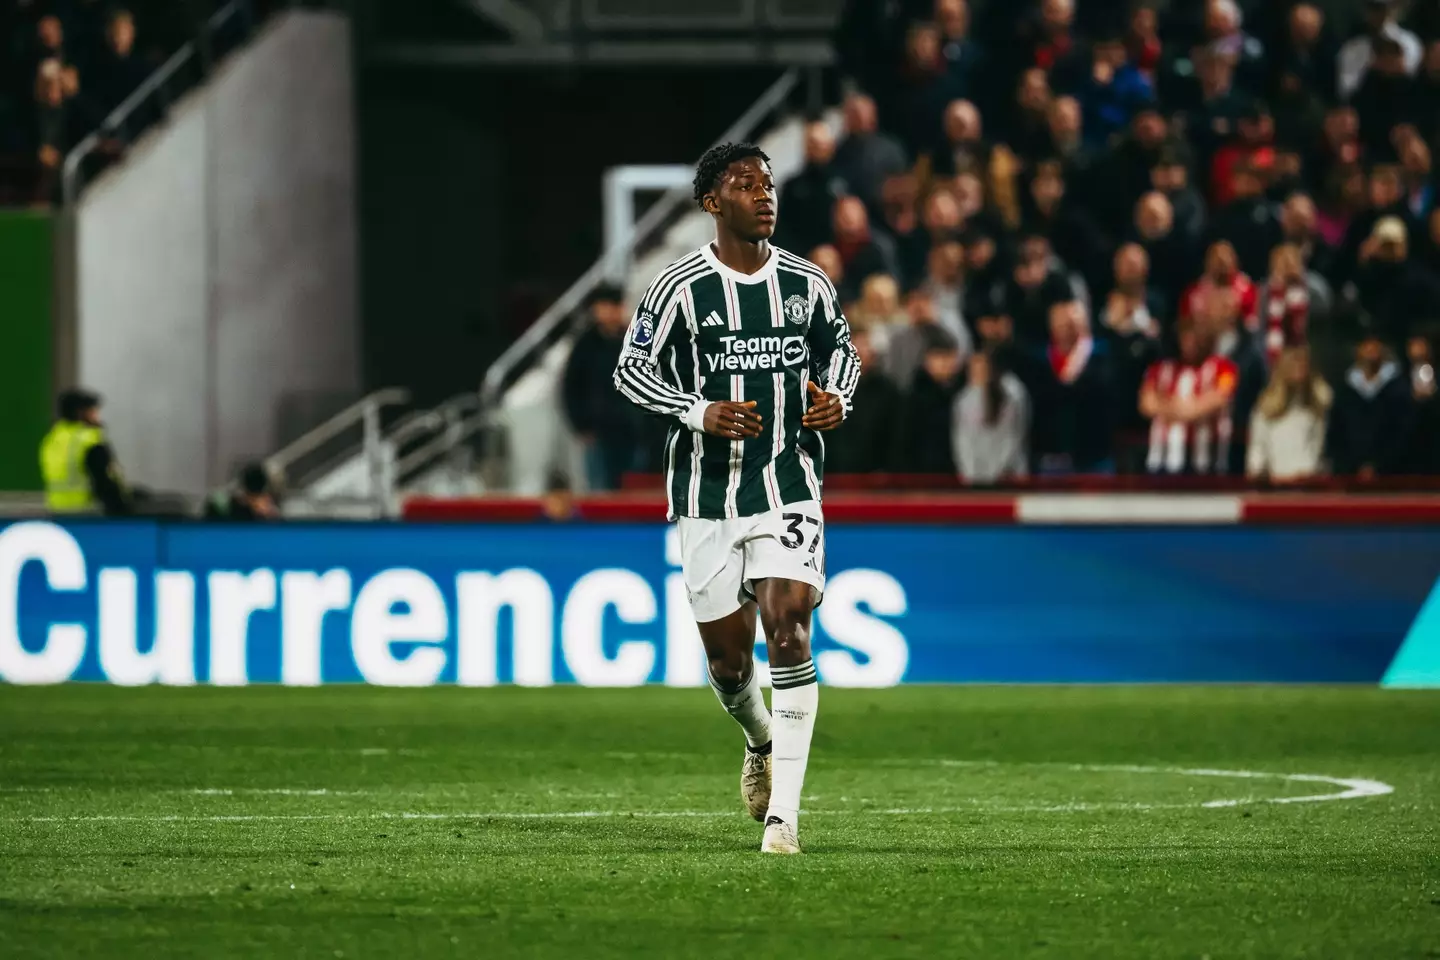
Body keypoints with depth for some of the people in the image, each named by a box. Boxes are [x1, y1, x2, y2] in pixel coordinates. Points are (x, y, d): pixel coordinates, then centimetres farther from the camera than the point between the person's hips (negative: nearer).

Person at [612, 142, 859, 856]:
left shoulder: (807, 282, 4)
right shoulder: (680, 287, -5)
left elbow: (840, 347, 21)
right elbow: (631, 370, -1)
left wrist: (837, 399, -1)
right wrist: (700, 412, -16)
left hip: (790, 488, 1)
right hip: (709, 494, 0)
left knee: (788, 630, -17)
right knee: (728, 658, 6)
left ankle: (784, 811, -15)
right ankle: (760, 742, 42)